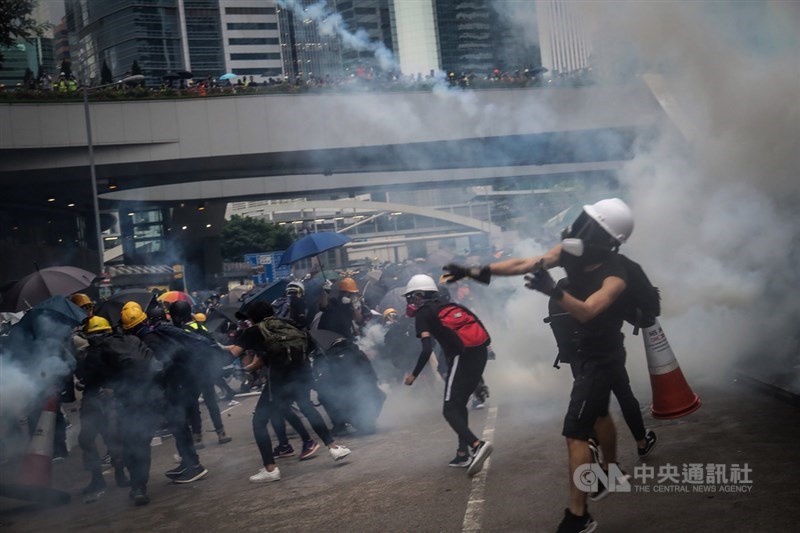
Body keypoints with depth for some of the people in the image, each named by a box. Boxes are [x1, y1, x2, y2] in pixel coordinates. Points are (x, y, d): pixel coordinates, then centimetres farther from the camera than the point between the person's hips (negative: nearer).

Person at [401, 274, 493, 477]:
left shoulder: (423, 313, 2)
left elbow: (427, 349, -10)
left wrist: (414, 375, 1)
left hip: (461, 357, -8)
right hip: (479, 353, 8)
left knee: (450, 410, -5)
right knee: (460, 404, 21)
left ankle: (477, 445, -26)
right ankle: (464, 453, 19)